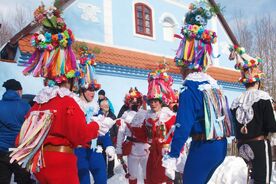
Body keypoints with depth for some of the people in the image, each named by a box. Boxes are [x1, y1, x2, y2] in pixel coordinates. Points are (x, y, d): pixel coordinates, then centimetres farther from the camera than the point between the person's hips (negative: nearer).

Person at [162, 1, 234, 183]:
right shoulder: (213, 82, 8)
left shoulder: (190, 87, -15)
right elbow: (225, 114, 14)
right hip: (221, 146, 8)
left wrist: (172, 157, -20)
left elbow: (183, 124, -21)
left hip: (203, 147, -8)